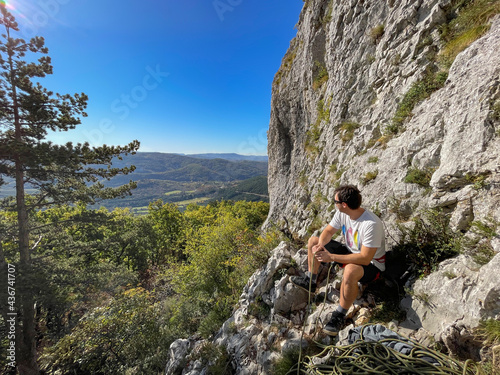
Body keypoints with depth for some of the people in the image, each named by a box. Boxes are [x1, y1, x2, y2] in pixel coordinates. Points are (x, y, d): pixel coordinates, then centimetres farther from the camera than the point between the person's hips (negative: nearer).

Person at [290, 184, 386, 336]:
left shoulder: (371, 224, -34)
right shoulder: (342, 213, -12)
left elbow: (365, 258, -35)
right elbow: (328, 231, 0)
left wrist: (331, 257, -35)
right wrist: (320, 245, -23)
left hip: (371, 264, -8)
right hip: (350, 252, 8)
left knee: (350, 270, -43)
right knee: (313, 241, 3)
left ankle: (339, 316, -19)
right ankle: (310, 282, 13)